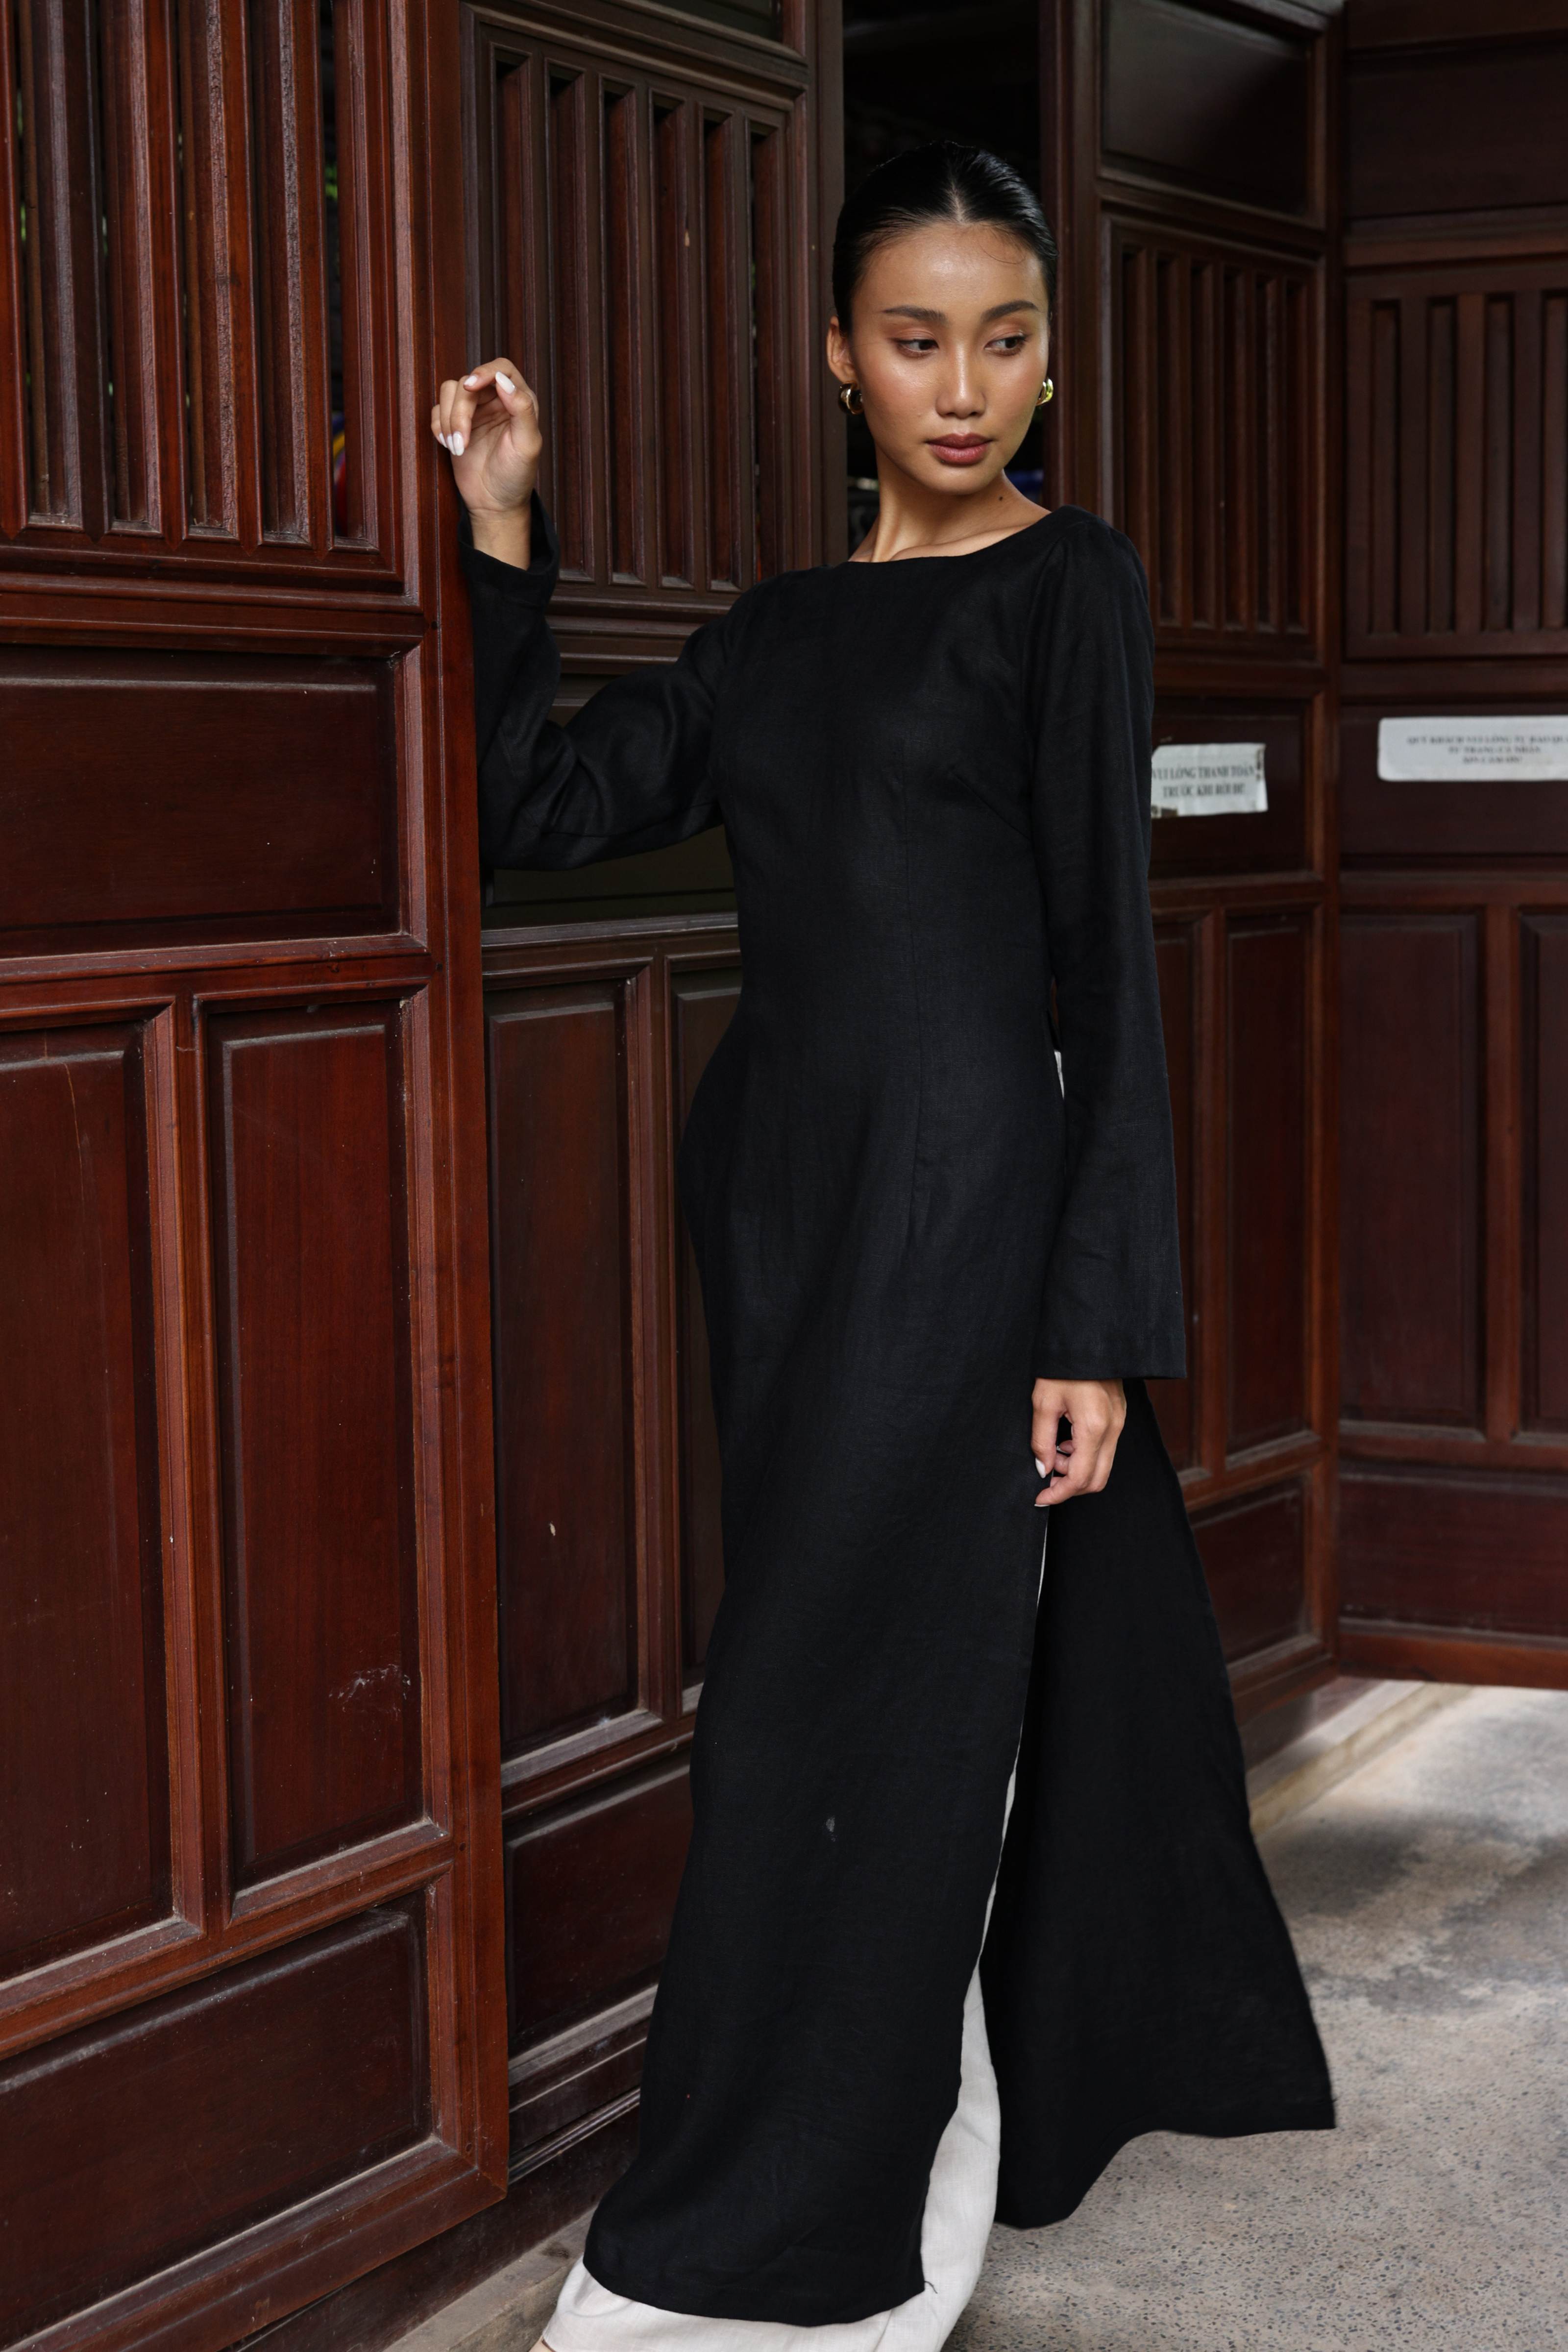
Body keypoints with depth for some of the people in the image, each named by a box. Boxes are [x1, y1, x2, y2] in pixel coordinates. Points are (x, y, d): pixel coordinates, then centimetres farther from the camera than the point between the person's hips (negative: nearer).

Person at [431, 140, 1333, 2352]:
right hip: (781, 1181, 6)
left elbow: (1110, 958, -8)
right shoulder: (781, 626, 14)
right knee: (969, 1657, 14)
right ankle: (984, 2122, 30)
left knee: (859, 1699, -3)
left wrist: (1100, 1319, -12)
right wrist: (503, 538, 2)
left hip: (961, 1195, -6)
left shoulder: (1071, 584, -3)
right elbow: (536, 808, 11)